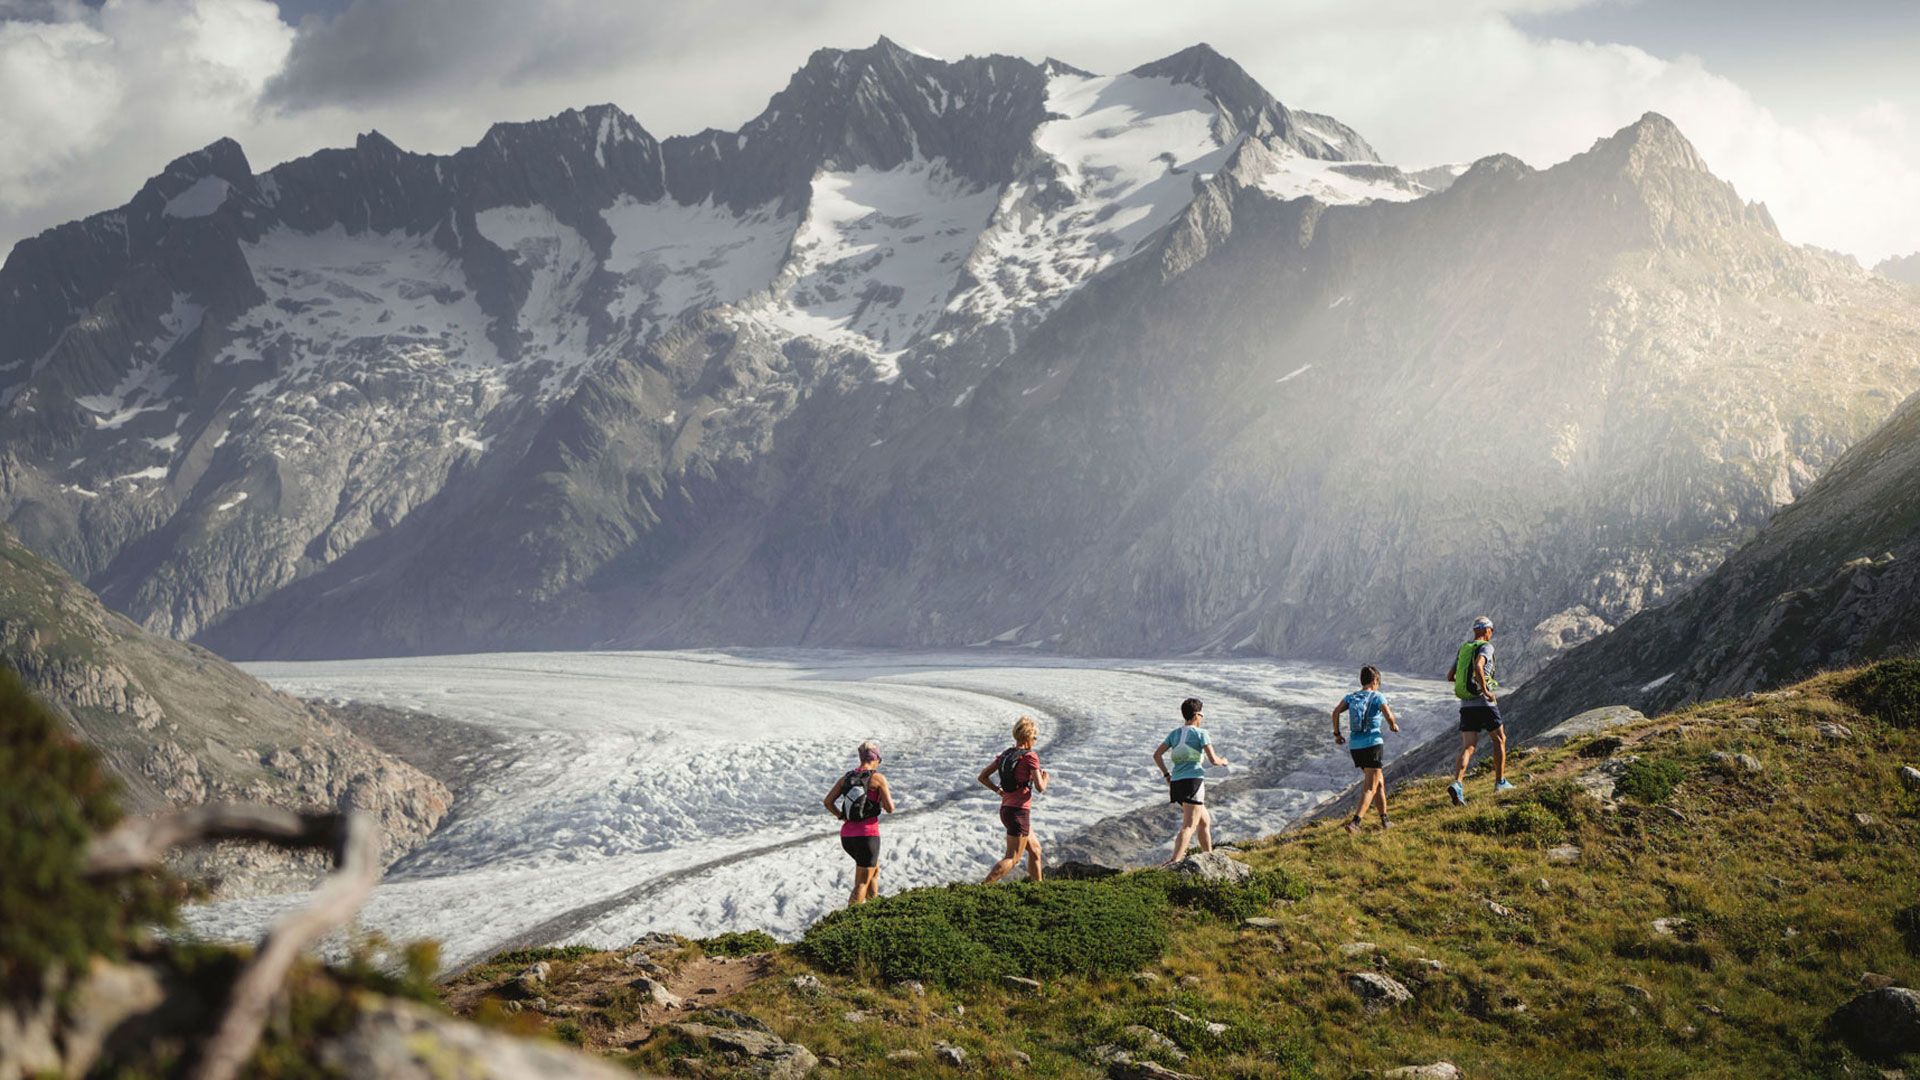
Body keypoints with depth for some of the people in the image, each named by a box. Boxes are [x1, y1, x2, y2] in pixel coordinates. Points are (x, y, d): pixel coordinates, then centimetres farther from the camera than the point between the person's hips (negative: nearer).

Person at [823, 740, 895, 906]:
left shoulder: (846, 778, 7)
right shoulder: (878, 778, -8)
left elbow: (828, 802, 2)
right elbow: (890, 808, -10)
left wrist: (843, 817, 11)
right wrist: (885, 796, 9)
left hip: (847, 835, 7)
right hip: (867, 835, -7)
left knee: (874, 868, 29)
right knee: (862, 884, 1)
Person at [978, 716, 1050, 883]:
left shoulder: (1005, 754, 8)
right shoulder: (1030, 757, -13)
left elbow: (983, 777, 7)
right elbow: (1040, 787, -16)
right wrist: (1046, 777, 5)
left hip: (1006, 808, 9)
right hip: (1019, 811, -9)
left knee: (1035, 850, 22)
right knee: (1012, 859, -5)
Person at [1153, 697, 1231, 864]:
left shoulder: (1174, 733, 13)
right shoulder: (1200, 733, -3)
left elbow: (1157, 754, 9)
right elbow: (1213, 759, -8)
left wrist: (1166, 774, 17)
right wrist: (1222, 761, 14)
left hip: (1177, 783, 7)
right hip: (1194, 781, -7)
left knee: (1205, 821, 24)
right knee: (1188, 827, -14)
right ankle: (1174, 861, -31)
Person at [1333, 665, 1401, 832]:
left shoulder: (1351, 697, 9)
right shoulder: (1377, 697, -4)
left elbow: (1336, 712, -5)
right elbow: (1389, 717, -13)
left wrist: (1337, 733, 5)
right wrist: (1394, 725, 10)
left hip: (1355, 747, 6)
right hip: (1373, 744, -6)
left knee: (1379, 781, 22)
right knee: (1370, 788, -4)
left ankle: (1384, 819, 28)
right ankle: (1355, 822, -20)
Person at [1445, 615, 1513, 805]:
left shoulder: (1462, 649, 14)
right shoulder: (1486, 647, -6)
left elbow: (1450, 677, 19)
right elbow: (1478, 666, -27)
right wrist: (1485, 690, -19)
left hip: (1466, 704, 5)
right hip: (1484, 704, -5)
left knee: (1468, 747, -2)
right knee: (1499, 739, 17)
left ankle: (1457, 784, -23)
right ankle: (1500, 781, 21)